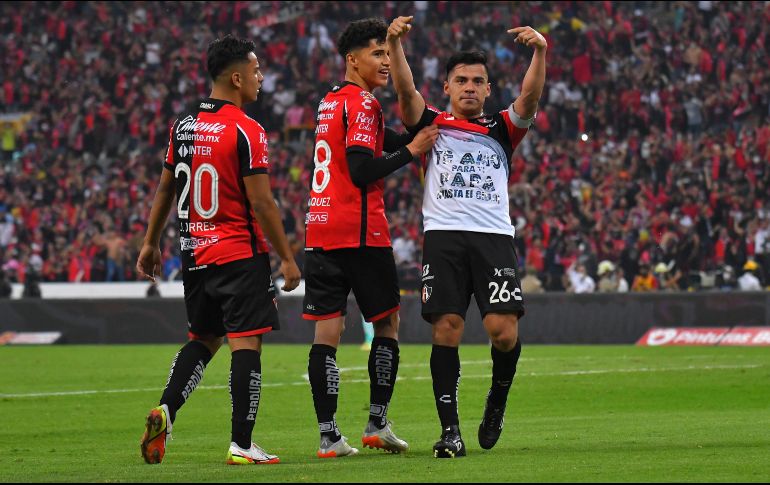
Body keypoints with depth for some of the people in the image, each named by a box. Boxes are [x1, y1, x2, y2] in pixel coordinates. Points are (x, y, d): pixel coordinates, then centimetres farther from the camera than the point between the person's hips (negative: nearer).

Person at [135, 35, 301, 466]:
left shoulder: (184, 125, 8)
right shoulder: (246, 131, -14)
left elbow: (166, 189, 15)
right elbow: (261, 203, -15)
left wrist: (152, 243, 25)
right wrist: (288, 258, -8)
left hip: (195, 253, 7)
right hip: (240, 253, -7)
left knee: (204, 338, 19)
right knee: (246, 343, -3)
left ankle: (166, 411, 1)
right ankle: (241, 445, -5)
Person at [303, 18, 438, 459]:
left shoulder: (331, 102, 18)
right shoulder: (362, 104, -10)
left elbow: (386, 141, 25)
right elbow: (362, 170, -18)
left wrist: (419, 138, 13)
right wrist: (412, 151, -10)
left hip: (320, 231, 7)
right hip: (360, 232, -7)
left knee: (327, 332, 1)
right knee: (388, 323, 8)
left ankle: (329, 436, -3)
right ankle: (377, 425, 8)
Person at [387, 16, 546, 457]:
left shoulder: (501, 130, 16)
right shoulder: (432, 126, 15)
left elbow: (530, 97, -1)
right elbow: (406, 91, -2)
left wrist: (540, 52, -18)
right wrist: (395, 43, -18)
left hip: (494, 238, 0)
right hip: (443, 236, 0)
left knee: (503, 330, -13)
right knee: (446, 329, -8)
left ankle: (498, 400, 15)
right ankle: (450, 430, -4)